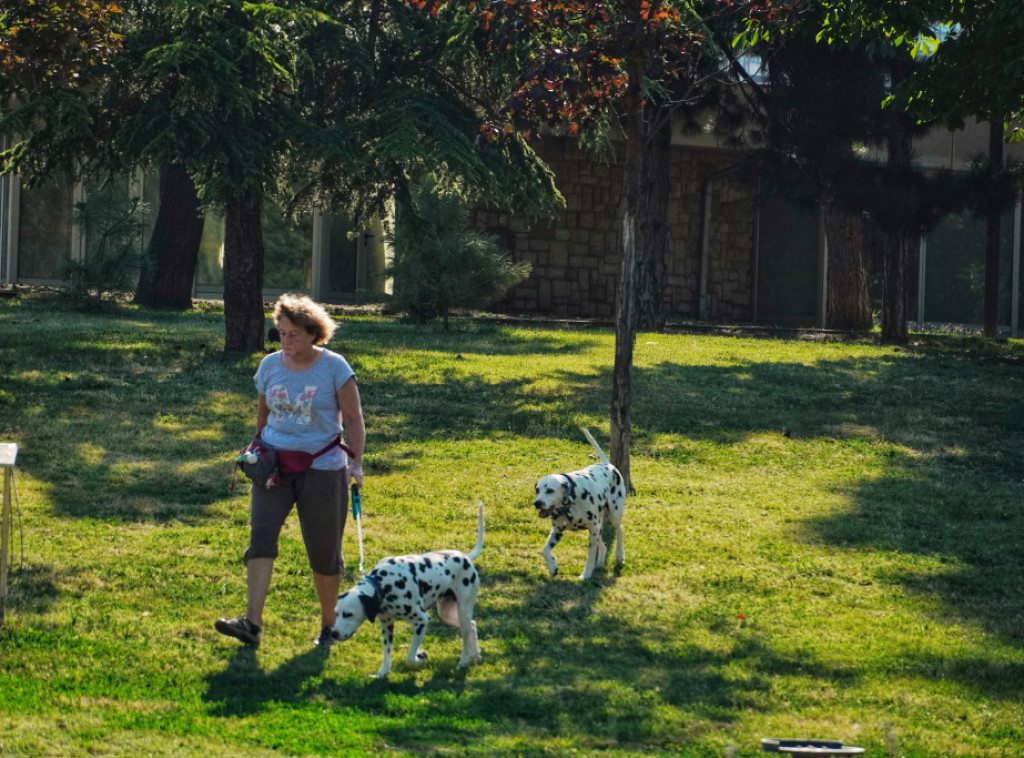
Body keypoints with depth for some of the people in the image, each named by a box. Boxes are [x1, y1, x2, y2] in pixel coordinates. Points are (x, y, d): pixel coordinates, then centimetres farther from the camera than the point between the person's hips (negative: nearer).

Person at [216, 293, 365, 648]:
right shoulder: (270, 365, 4)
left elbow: (353, 419, -3)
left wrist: (356, 462, -12)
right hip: (274, 465, 3)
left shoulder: (334, 367, -7)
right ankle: (252, 622, -24)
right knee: (261, 535, -16)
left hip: (322, 468, -3)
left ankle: (329, 625, 22)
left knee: (323, 551, 4)